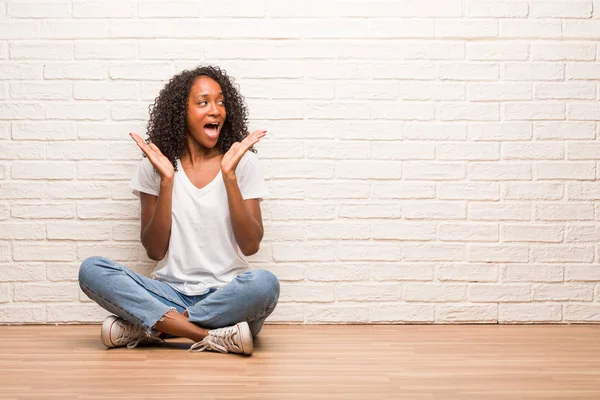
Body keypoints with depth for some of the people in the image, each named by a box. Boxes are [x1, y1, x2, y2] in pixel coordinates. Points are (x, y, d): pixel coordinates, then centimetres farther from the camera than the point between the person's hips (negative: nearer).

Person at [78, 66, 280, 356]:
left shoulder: (243, 162, 3)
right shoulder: (154, 167, 5)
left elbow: (251, 245, -5)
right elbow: (154, 250, -1)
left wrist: (229, 174, -13)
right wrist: (166, 180, -10)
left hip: (226, 295, -1)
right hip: (170, 293, 1)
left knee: (265, 284, -35)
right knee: (91, 270, -23)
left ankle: (148, 326, -21)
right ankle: (212, 336, -29)